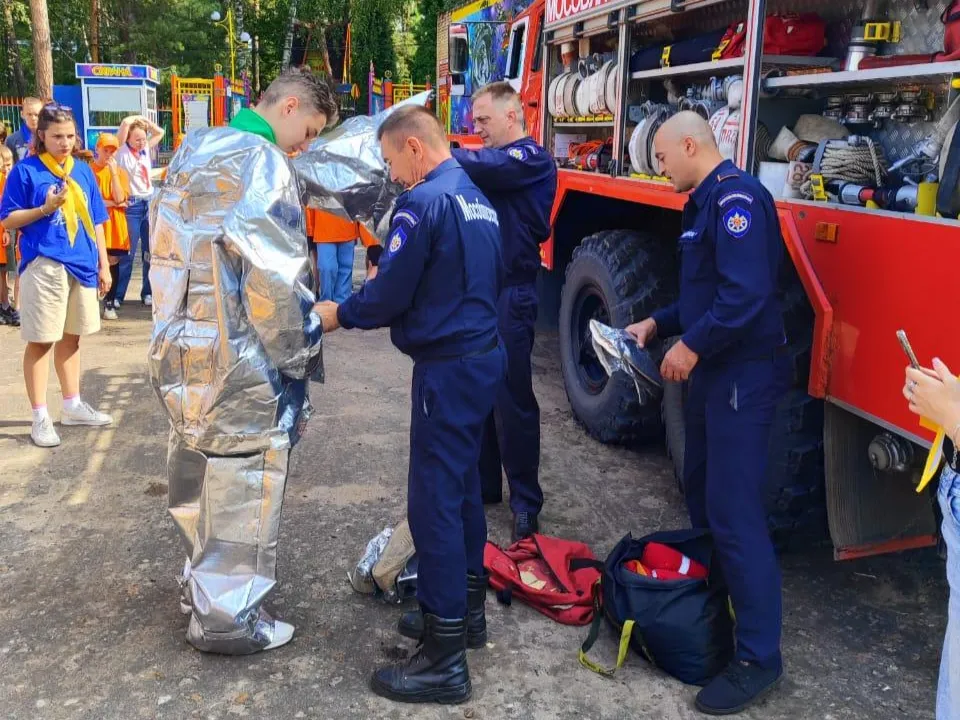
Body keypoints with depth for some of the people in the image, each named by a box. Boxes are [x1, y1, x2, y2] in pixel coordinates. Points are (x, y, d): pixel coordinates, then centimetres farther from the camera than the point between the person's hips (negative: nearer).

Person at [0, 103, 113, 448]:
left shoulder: (84, 170, 9)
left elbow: (95, 221, 13)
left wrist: (103, 264, 11)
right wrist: (45, 208, -18)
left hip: (82, 264, 5)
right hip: (44, 265, -5)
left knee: (71, 337, 15)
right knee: (41, 341, 0)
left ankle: (72, 406, 26)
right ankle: (40, 417, 8)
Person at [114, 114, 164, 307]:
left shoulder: (146, 150, 14)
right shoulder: (123, 151, -3)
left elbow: (160, 132, 22)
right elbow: (125, 123, -15)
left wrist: (145, 121, 12)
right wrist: (138, 118, 3)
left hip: (150, 203, 6)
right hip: (132, 205, -6)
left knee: (150, 251, 6)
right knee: (128, 253, -5)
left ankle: (148, 293, 14)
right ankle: (117, 295, 2)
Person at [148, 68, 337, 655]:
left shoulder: (196, 148, 11)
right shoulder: (264, 164, -17)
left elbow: (172, 246, 15)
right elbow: (276, 279, -23)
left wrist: (181, 323, 17)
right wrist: (301, 355, -11)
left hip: (182, 345, 9)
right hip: (239, 359, -9)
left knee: (199, 468, 21)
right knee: (243, 481, 4)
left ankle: (202, 580, 38)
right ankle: (227, 617, 16)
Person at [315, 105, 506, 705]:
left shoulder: (424, 202, -15)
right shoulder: (479, 200, 15)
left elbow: (391, 294, -16)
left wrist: (340, 313, 2)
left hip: (448, 368, -10)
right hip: (484, 357, 10)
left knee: (434, 501, -5)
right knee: (463, 484, 19)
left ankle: (446, 660, 2)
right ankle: (466, 610, 33)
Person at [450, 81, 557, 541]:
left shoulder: (532, 159, -10)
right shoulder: (495, 159, 16)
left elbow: (482, 167, -27)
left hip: (511, 295, -8)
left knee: (512, 398, -2)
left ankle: (526, 501, 10)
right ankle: (485, 482, 29)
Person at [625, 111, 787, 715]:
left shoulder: (737, 197, -18)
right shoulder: (706, 202, 15)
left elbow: (748, 293, -28)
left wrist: (691, 347, -19)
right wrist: (658, 324, 15)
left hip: (743, 376, -11)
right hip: (714, 372, 11)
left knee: (735, 512, -8)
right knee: (702, 493, 20)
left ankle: (759, 657, 2)